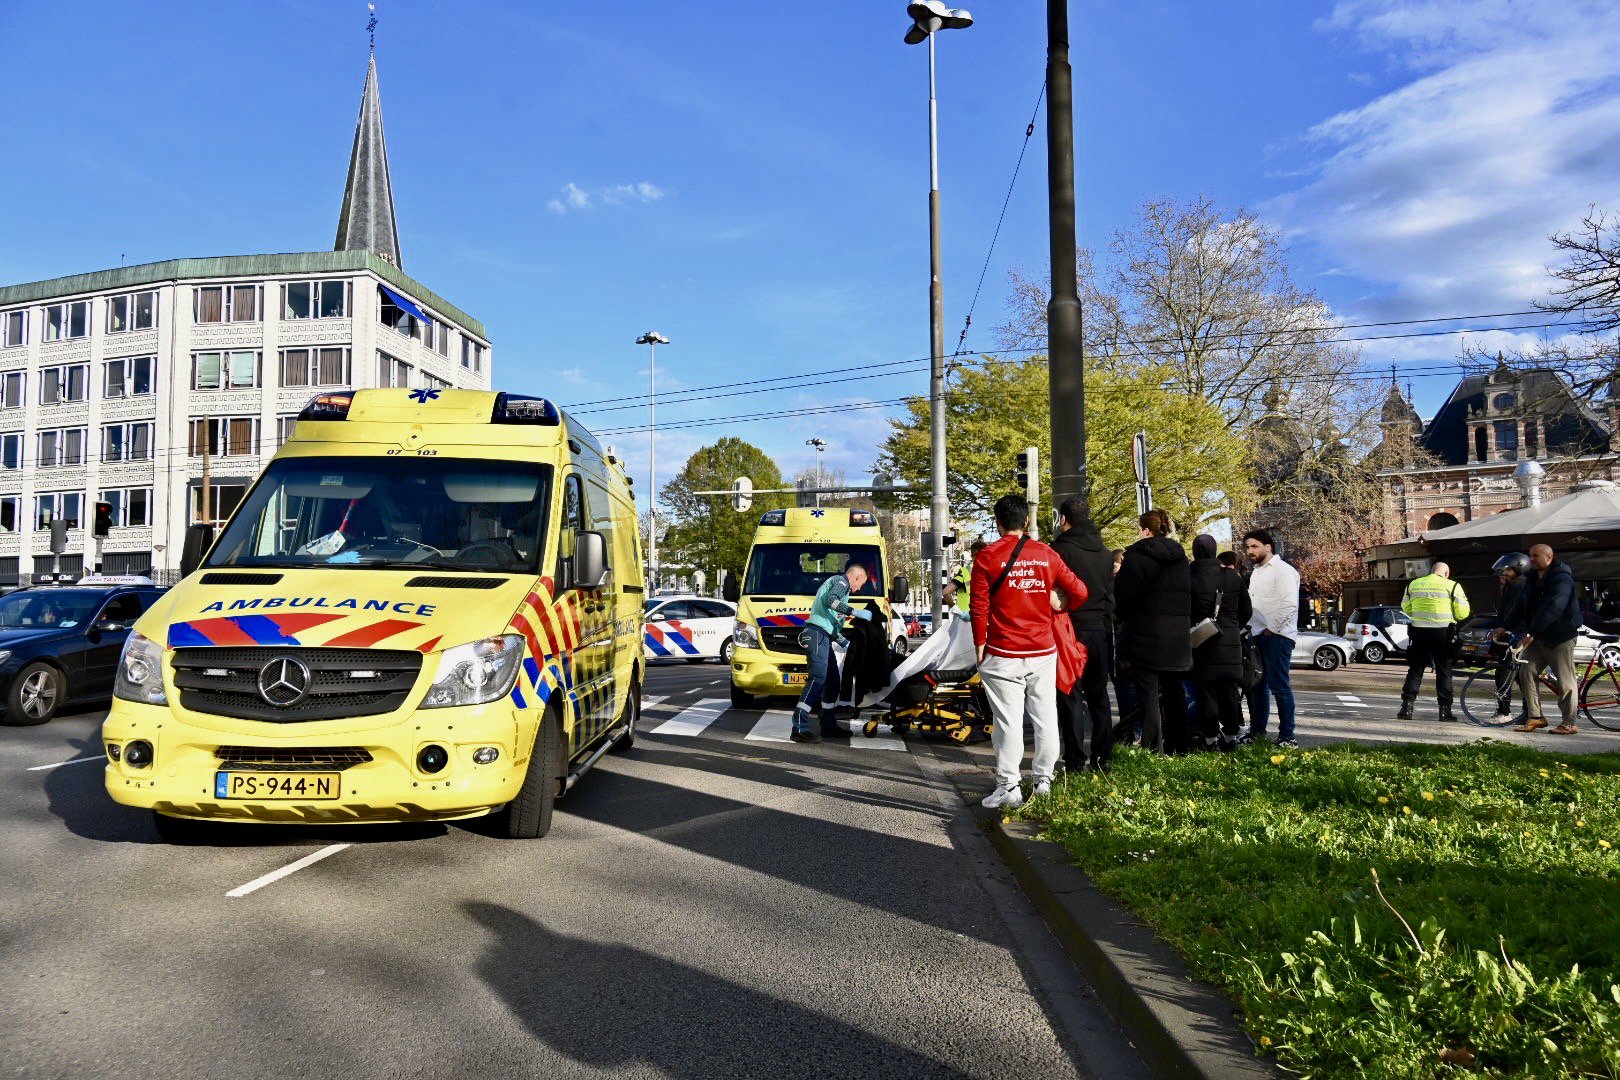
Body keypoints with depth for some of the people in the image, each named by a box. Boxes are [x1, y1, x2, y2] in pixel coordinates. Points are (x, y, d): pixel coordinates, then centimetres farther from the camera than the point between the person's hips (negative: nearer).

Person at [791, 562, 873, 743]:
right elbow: (831, 601, -21)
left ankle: (828, 726, 19)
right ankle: (799, 728, -25)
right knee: (818, 679, -19)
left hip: (822, 636, 11)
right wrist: (856, 612, -19)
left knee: (832, 680, 13)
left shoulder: (834, 582, 32)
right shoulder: (841, 581, 1)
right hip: (817, 633, -11)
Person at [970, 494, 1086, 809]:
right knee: (1045, 716, 11)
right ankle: (1044, 781, 18)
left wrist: (980, 646, 2)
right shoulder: (1046, 555, 4)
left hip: (1002, 655, -3)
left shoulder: (988, 556, -5)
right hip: (1043, 652, 3)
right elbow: (1079, 592, 6)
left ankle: (1009, 787, 1)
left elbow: (979, 607, -7)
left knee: (1008, 720, -1)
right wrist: (1060, 607, 26)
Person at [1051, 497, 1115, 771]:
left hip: (1072, 631, -6)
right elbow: (1111, 595, 15)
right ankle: (1101, 757, 17)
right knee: (1098, 695, 13)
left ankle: (1075, 760, 0)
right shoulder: (1104, 551, 11)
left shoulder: (1061, 548, -10)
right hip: (1101, 631, 6)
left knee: (1070, 696, -1)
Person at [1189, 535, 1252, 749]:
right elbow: (1247, 610, 11)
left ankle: (1211, 737, 2)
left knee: (1206, 690, 1)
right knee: (1229, 689, 11)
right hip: (1230, 641, 3)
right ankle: (1231, 735, 14)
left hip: (1201, 641, -3)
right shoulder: (1233, 576, 4)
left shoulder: (1189, 576, -9)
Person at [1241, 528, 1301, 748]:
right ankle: (1257, 730, 23)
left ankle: (1287, 736, -2)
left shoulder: (1283, 570, -9)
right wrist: (1251, 627, 11)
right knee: (1257, 685, 13)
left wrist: (1271, 629, -15)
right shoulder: (1256, 572, 19)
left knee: (1279, 686, -7)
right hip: (1257, 635, 9)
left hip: (1277, 636, -9)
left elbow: (1290, 605, -18)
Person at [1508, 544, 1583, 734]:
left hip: (1561, 636, -8)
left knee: (1565, 680, -3)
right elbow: (1524, 608, 15)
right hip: (1539, 637, 8)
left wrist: (1531, 633, -31)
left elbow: (1552, 609, -27)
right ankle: (1535, 717, 3)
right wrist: (1507, 628, 5)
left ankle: (1569, 723, 4)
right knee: (1526, 671, -2)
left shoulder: (1561, 578, -16)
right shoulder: (1533, 579, 12)